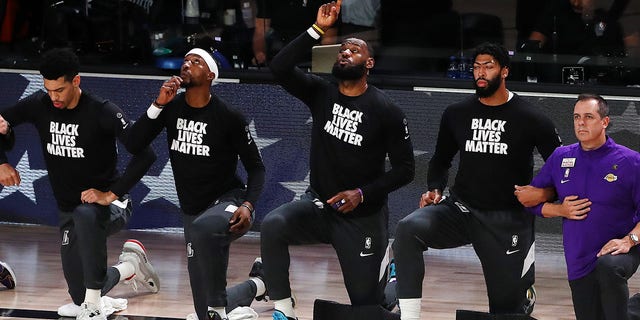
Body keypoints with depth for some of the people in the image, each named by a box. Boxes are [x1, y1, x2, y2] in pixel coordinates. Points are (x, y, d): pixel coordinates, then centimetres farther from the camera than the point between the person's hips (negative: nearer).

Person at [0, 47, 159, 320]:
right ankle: (131, 265, 37)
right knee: (80, 296, 5)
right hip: (69, 210, 6)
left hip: (110, 205, -6)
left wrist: (111, 194, -28)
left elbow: (145, 154, -26)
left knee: (85, 215, -42)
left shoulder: (103, 112, -21)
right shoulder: (40, 105, -6)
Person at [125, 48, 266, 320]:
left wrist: (248, 205, -24)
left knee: (203, 228, -40)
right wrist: (159, 104, -19)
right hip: (193, 210, 6)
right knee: (203, 295, 2)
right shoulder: (172, 107, -1)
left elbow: (255, 167, -7)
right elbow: (134, 145, -8)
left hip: (228, 202, -6)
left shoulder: (228, 116, -13)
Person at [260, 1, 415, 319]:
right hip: (318, 204, 2)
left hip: (363, 217, -2)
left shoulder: (386, 111, -12)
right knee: (272, 225, -31)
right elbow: (279, 67, -18)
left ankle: (385, 262, 41)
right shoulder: (321, 93, -3)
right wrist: (317, 30, -24)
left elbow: (405, 168, -8)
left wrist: (363, 194, -20)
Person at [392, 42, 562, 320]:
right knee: (408, 229, -28)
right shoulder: (456, 114, 4)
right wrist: (435, 190, 0)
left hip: (507, 221, -2)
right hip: (460, 210, 2)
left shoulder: (530, 119, -6)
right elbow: (440, 161, 19)